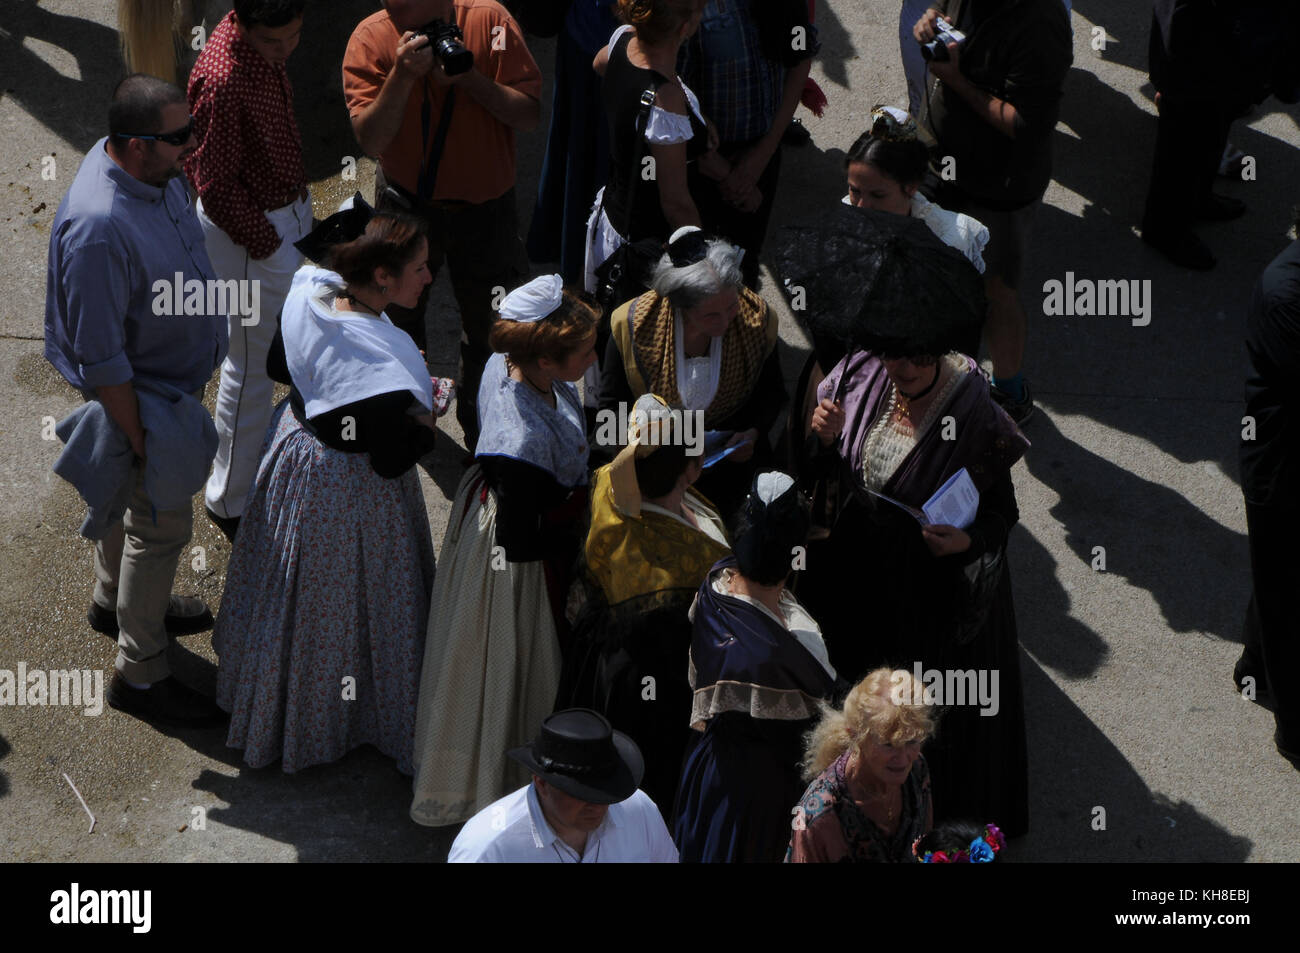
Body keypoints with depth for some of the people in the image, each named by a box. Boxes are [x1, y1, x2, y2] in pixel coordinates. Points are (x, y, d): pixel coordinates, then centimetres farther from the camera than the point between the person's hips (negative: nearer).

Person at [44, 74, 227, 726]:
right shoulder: (98, 227, -38)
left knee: (131, 499, 28)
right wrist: (139, 438, -23)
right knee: (162, 526, 6)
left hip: (175, 376, 9)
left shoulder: (154, 173, -10)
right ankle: (139, 674, 23)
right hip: (142, 397, -9)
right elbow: (100, 359, -31)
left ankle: (115, 600, 53)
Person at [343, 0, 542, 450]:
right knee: (403, 314, 23)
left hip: (483, 205, -1)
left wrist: (466, 77, -32)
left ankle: (478, 427, 34)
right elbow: (370, 138, -24)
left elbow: (529, 115, -19)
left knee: (484, 327, 9)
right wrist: (402, 76, -38)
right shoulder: (370, 39, -20)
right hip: (406, 201, 1)